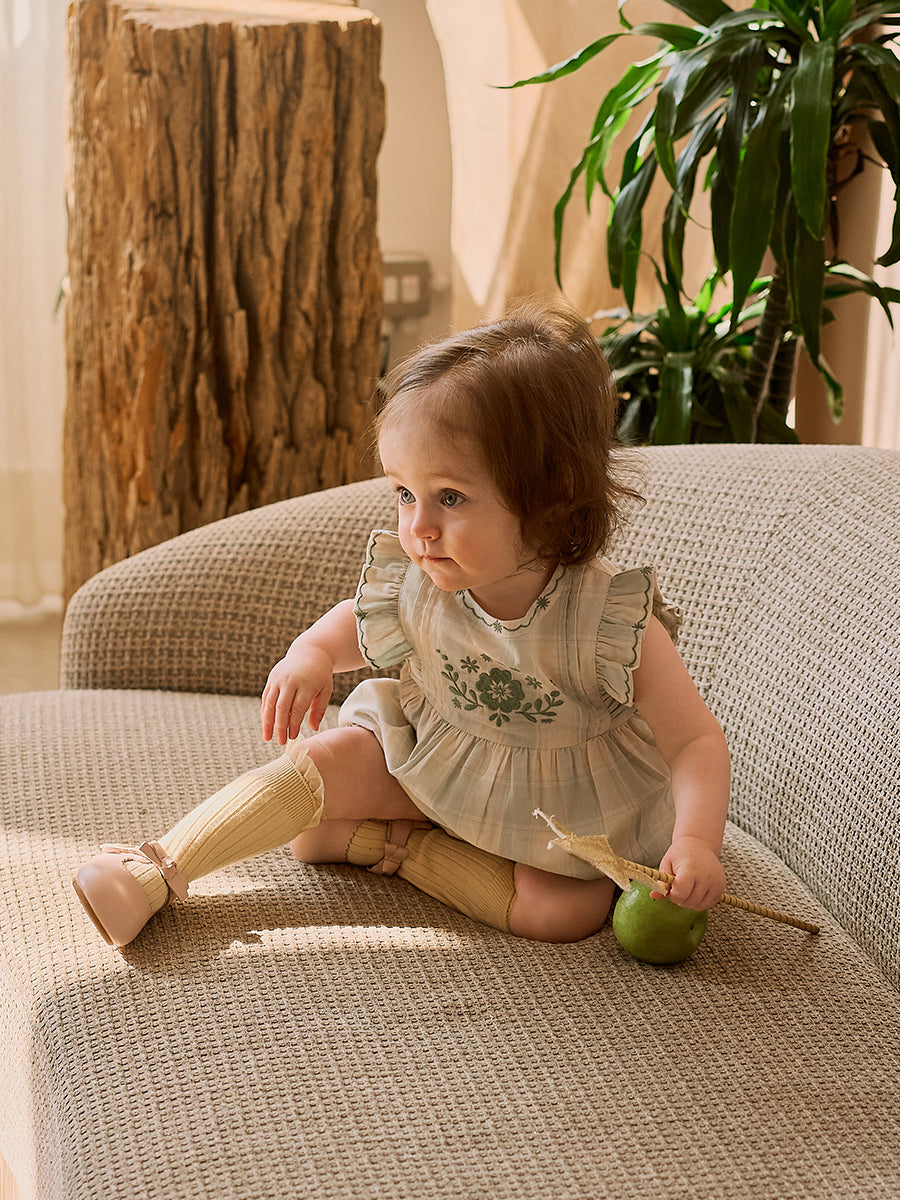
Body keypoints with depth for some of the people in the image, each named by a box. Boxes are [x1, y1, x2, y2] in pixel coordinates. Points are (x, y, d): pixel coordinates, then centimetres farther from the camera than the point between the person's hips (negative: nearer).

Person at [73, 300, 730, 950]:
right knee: (320, 762, -15)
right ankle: (158, 871, -7)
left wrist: (696, 839, -43)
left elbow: (697, 741, -26)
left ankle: (386, 842, -12)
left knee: (570, 910, -25)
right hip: (429, 756, 3)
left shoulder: (613, 622, -31)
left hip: (562, 805, -3)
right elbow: (363, 622, 7)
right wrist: (312, 653, -15)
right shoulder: (416, 582, -17)